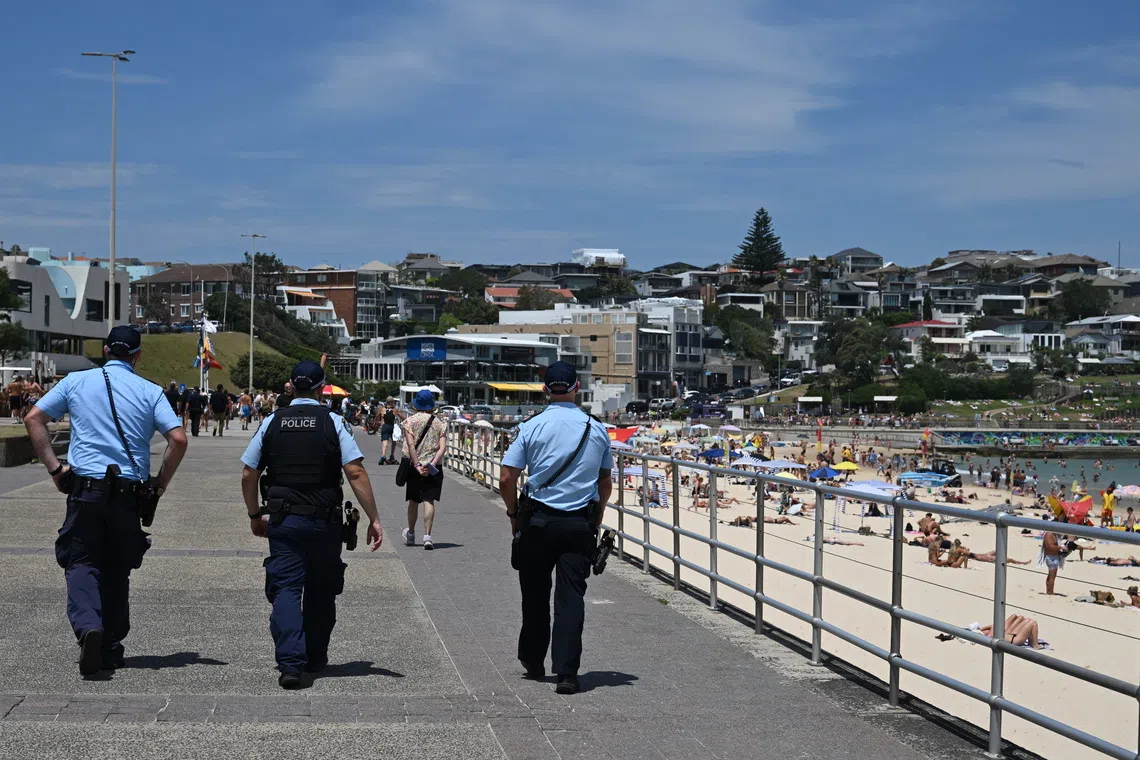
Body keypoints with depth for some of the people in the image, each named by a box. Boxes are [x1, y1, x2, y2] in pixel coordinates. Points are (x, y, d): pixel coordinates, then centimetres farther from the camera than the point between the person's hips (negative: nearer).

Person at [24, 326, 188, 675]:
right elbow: (178, 439, -7)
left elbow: (34, 419, 3)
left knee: (81, 564, 4)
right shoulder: (150, 392, 3)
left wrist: (53, 468, 4)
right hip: (129, 493, 0)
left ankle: (88, 626, -22)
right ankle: (111, 647, 15)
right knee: (117, 569, 12)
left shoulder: (76, 381, 7)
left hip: (85, 489, 0)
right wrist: (160, 483, 5)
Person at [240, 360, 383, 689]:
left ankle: (291, 663, -16)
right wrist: (373, 518, -8)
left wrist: (255, 516, 20)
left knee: (286, 589, -1)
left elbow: (248, 474, 7)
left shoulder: (272, 423, 4)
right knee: (321, 591, 16)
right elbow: (356, 473, -11)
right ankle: (315, 658, 28)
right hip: (324, 521, 0)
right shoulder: (333, 422, -3)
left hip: (283, 520, 1)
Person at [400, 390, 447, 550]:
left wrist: (417, 465, -14)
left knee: (413, 500, 13)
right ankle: (427, 535, -15)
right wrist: (432, 465, -15)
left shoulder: (410, 421, -2)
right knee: (429, 500, -3)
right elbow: (442, 448, -9)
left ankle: (410, 534, 29)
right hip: (434, 468, 0)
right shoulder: (440, 423, 2)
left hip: (414, 466, 0)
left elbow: (411, 445, -12)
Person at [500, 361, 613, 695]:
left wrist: (514, 515, 9)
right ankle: (566, 673, -7)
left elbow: (506, 480, -6)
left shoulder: (531, 427, -4)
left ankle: (533, 661, 29)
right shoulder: (597, 429, 3)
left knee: (535, 592, 15)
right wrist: (596, 520, 22)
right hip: (580, 523, 1)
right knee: (571, 596, 0)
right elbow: (606, 484, 11)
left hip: (538, 521, -1)